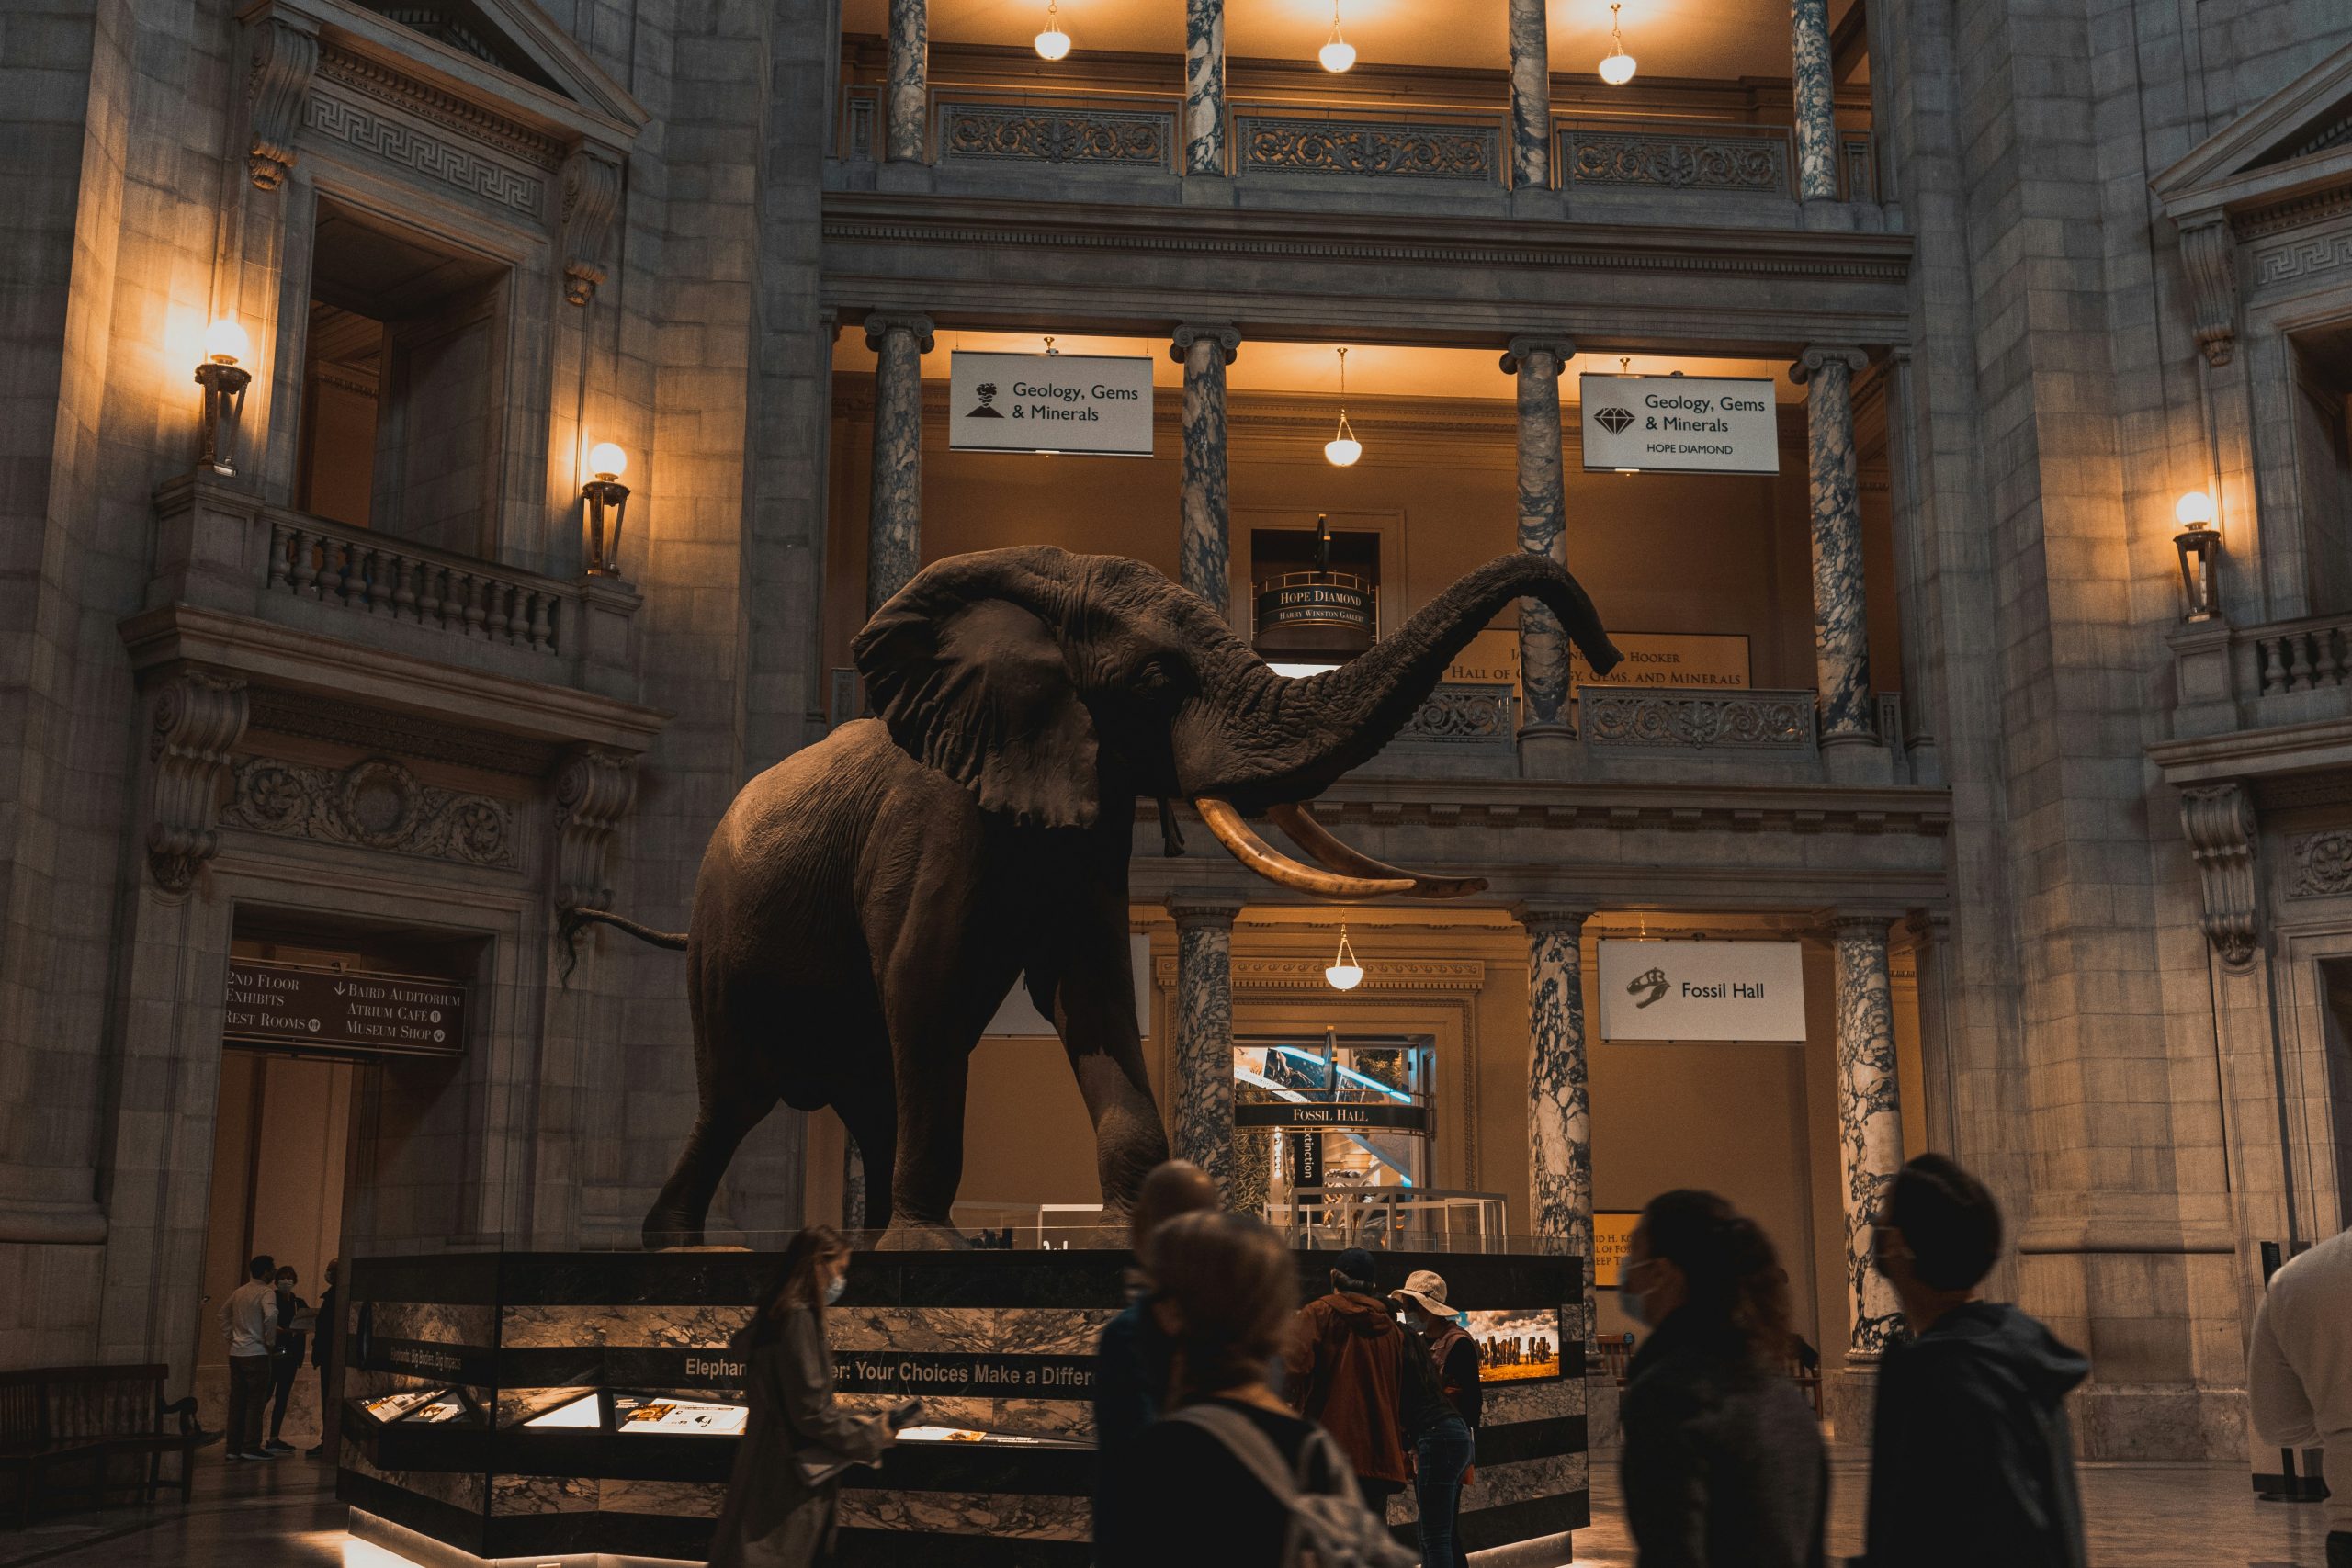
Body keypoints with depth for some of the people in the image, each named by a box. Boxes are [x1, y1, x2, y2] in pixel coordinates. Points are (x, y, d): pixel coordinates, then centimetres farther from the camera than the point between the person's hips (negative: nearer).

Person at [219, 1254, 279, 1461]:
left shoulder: (238, 1292, 13)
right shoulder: (266, 1292, -11)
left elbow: (224, 1313, 24)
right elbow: (270, 1315, -28)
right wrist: (269, 1339, -14)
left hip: (236, 1353, 7)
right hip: (256, 1353, -7)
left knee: (237, 1401, 11)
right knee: (255, 1401, -2)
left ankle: (233, 1446, 13)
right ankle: (251, 1447, -2)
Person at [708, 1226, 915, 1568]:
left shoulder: (782, 1312, 10)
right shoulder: (798, 1318, -20)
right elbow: (810, 1410, -21)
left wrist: (850, 1421, 13)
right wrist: (868, 1437, -10)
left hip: (778, 1457, 10)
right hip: (786, 1469, -10)